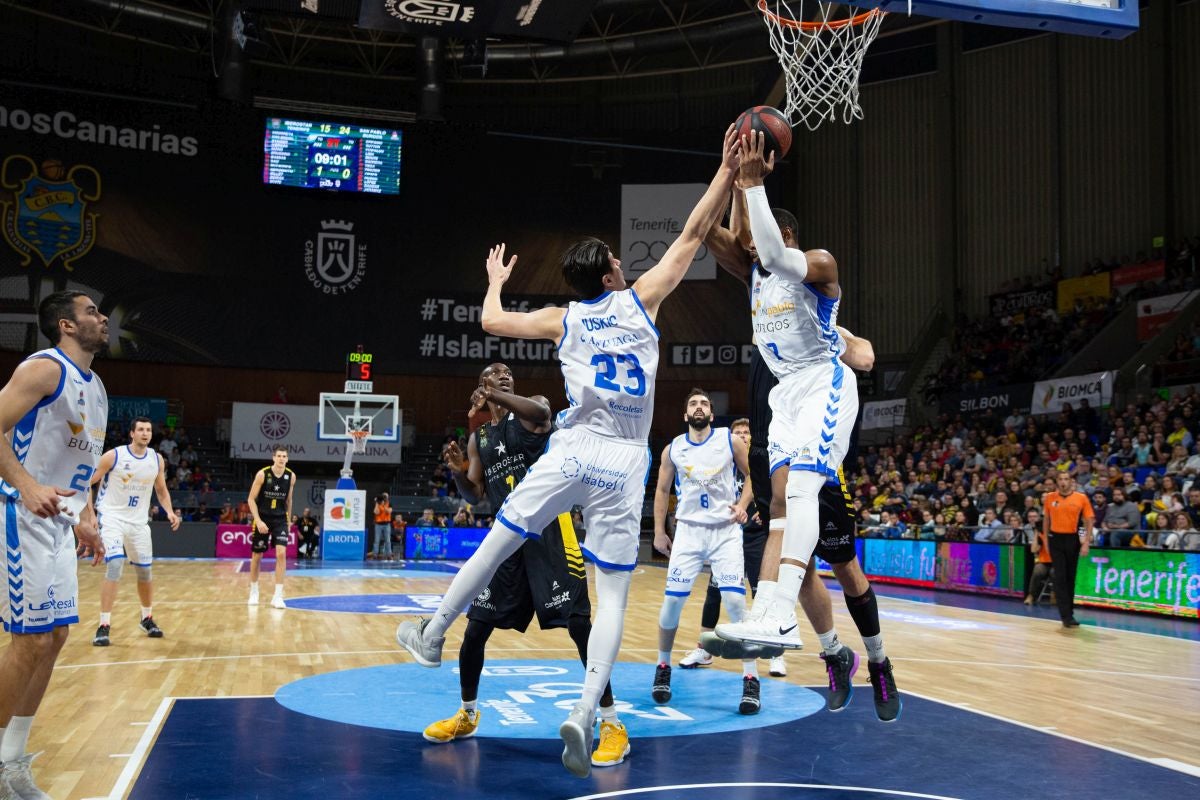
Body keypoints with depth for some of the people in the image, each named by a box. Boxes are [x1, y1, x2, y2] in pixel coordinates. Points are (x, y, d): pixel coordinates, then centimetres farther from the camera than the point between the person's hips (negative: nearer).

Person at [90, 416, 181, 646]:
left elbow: (161, 490, 13)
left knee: (145, 571, 12)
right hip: (113, 518, -5)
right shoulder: (113, 456, -12)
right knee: (115, 566, -21)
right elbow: (87, 482, -5)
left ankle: (147, 618, 32)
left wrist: (170, 512, -3)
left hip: (139, 521, 5)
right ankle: (104, 625, -15)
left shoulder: (157, 460, 1)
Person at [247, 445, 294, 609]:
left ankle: (278, 596, -12)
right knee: (256, 556, 9)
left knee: (281, 553, -15)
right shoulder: (262, 474, -14)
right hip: (262, 519, -1)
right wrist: (258, 520, -19)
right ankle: (254, 591, 31)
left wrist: (288, 520, 15)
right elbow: (251, 499, -10)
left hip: (280, 519, 1)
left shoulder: (291, 476, -4)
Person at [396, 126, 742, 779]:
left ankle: (431, 635, 32)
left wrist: (495, 280, 41)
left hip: (571, 454, 1)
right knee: (613, 593, 1)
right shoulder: (639, 301, 5)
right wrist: (728, 170, 14)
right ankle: (585, 711, -11)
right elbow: (692, 235, 9)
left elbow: (491, 321, 22)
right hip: (624, 463, -1)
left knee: (496, 544, 17)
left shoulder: (561, 320, 9)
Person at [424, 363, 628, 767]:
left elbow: (542, 411, -24)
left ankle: (612, 725, -5)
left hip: (548, 528, -5)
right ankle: (467, 714, 29)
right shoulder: (478, 438, 16)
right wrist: (458, 472, -5)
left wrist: (498, 396, -29)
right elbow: (475, 495, 14)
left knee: (579, 623, -12)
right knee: (475, 627, 6)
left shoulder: (531, 409, 2)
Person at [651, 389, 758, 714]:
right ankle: (663, 668, 20)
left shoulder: (731, 440, -1)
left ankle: (751, 680, -4)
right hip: (688, 530, 2)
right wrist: (659, 532, 8)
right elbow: (662, 490, 13)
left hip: (726, 531, -2)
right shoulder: (673, 449, 4)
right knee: (672, 601, -3)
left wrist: (742, 504, -11)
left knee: (735, 600, -13)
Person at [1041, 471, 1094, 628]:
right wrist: (1046, 540, 10)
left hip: (1073, 539, 0)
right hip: (1056, 539, 0)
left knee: (1070, 577, 9)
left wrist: (1086, 542, -8)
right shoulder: (1050, 498, 3)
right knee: (1060, 577, -6)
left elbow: (1088, 521, 0)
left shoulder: (1081, 498, -2)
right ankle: (1066, 616, -7)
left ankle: (1069, 612, 22)